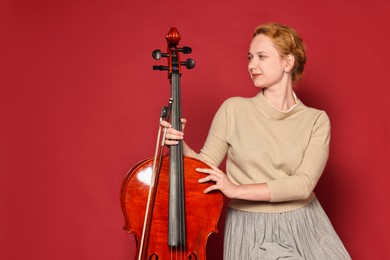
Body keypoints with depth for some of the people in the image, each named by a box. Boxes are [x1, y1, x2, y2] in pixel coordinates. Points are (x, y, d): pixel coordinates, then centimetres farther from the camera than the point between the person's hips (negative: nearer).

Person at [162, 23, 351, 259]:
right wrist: (180, 146, -17)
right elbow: (206, 167, 2)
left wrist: (237, 190, -21)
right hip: (250, 231, -1)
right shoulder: (233, 109, -3)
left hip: (304, 228, 2)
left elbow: (304, 184, -15)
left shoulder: (317, 120, -3)